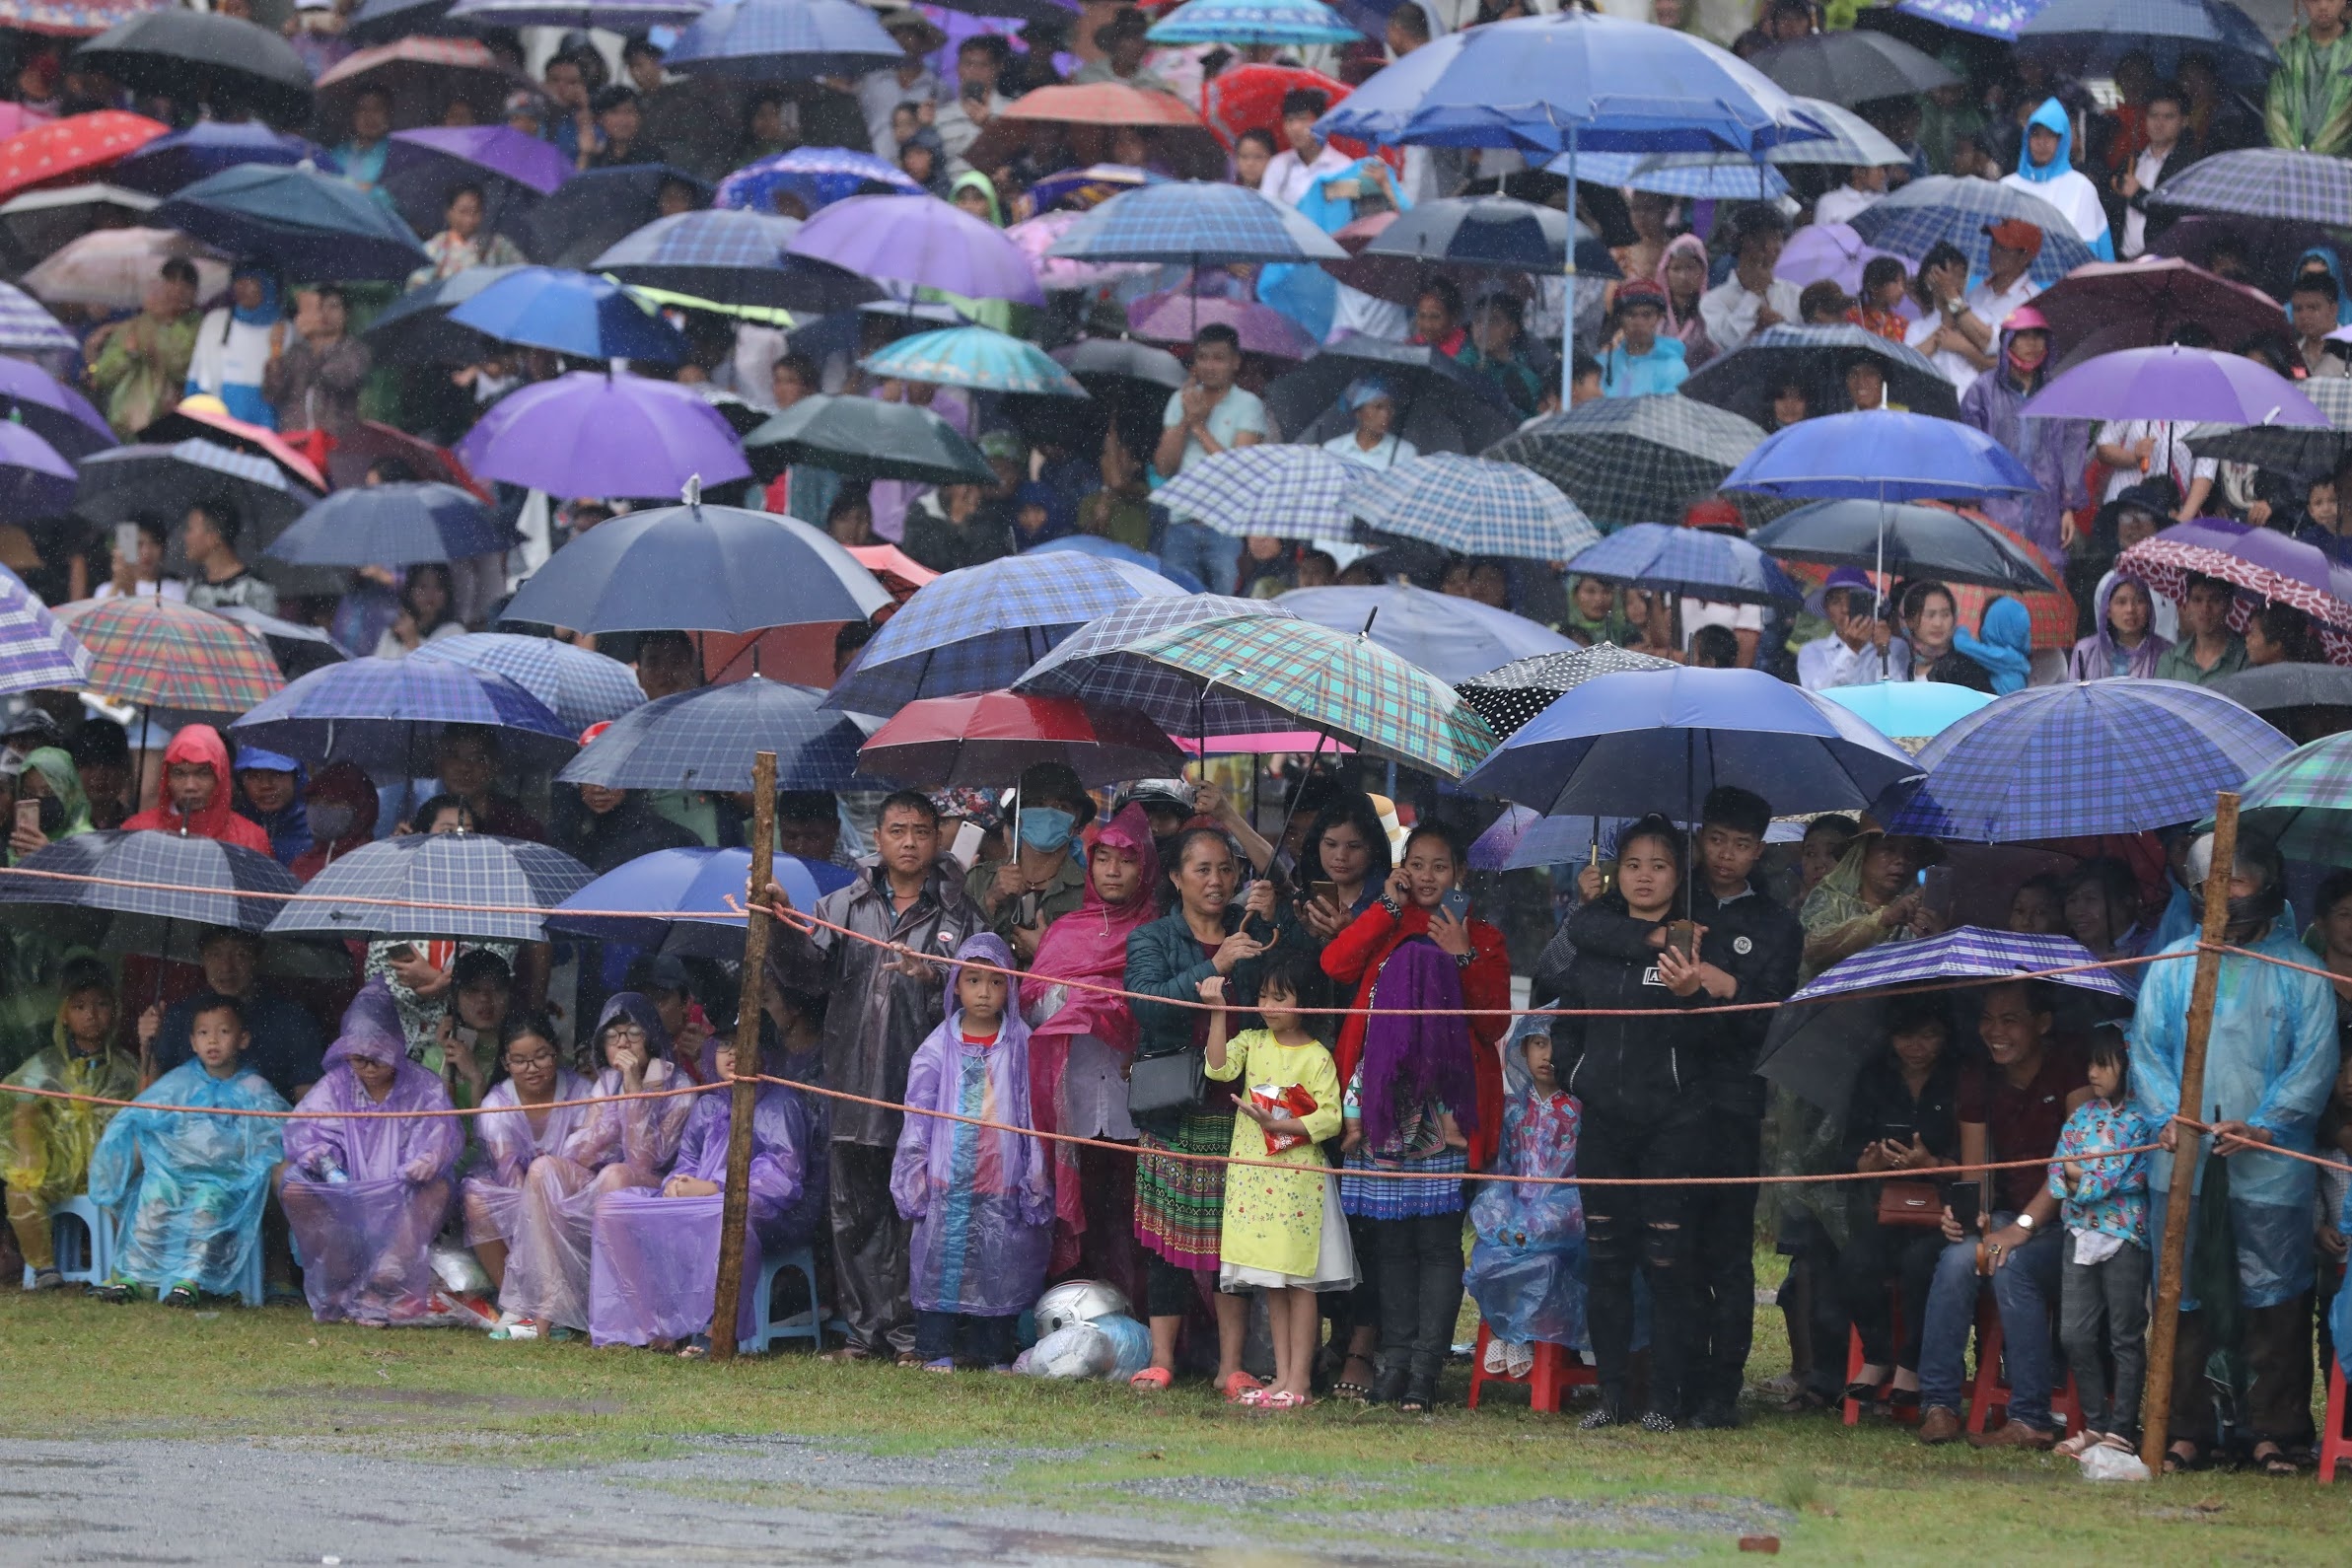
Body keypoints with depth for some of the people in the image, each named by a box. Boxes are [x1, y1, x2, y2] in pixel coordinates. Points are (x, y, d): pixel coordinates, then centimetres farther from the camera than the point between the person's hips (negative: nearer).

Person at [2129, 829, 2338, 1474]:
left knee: (2272, 1297, -2)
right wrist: (2169, 1116, -6)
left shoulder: (2296, 969, 4)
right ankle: (2186, 1429, 9)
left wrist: (2261, 1126, -12)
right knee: (2180, 1296, 3)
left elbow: (2315, 1059, -1)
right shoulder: (2173, 965, 12)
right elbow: (2146, 1048, 11)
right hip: (2182, 1158, 2)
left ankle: (2273, 1432, 4)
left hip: (2268, 1166, -2)